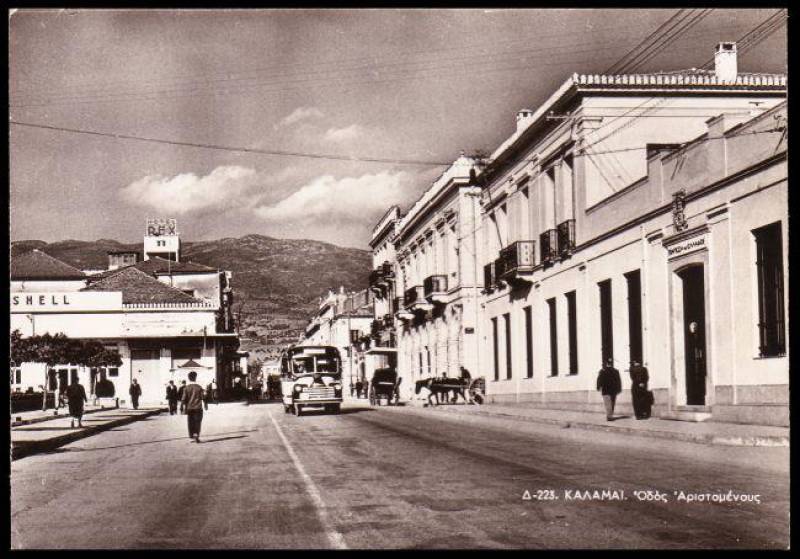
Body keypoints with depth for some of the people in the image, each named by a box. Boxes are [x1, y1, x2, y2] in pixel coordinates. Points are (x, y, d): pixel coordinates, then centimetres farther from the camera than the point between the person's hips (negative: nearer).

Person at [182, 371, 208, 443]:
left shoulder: (186, 388, -3)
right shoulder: (199, 387, -5)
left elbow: (184, 399, -4)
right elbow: (203, 397, -2)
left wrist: (184, 407, 1)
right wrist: (205, 404, 11)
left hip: (189, 408, 1)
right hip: (198, 408, -1)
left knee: (191, 423, 11)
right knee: (197, 423, 1)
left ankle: (191, 436, 16)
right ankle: (196, 435, -15)